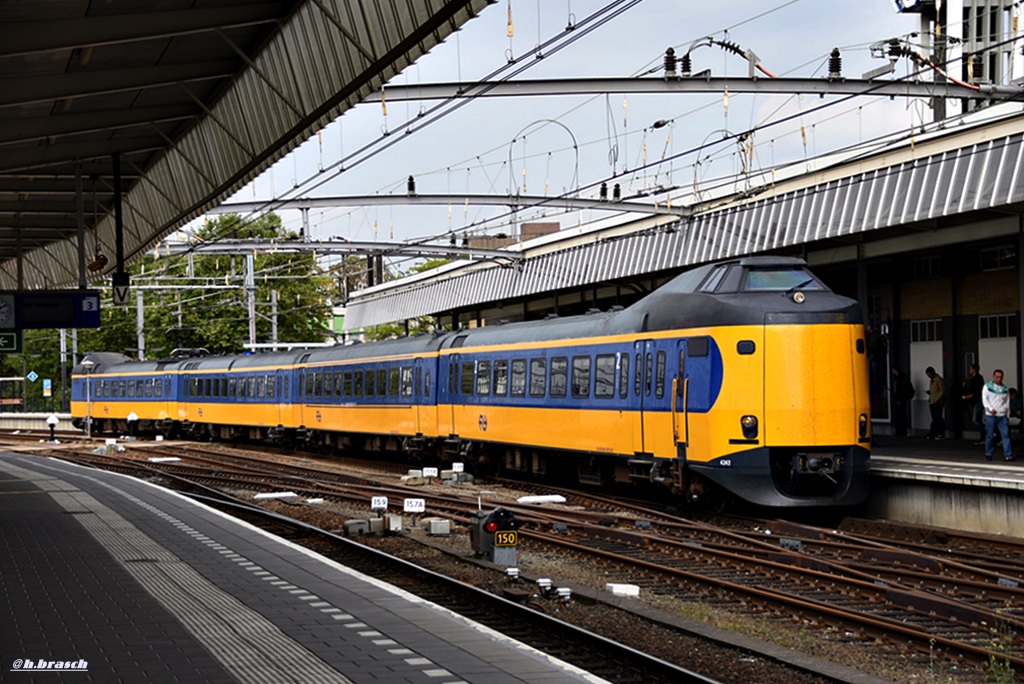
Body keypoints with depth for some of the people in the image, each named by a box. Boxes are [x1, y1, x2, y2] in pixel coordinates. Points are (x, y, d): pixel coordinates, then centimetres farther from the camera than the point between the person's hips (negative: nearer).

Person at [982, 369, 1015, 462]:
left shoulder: (1005, 389, 14)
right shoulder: (987, 386, 5)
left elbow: (1007, 403, 19)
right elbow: (984, 399, -4)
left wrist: (1008, 416, 14)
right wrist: (991, 409, -19)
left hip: (1002, 416, 2)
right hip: (990, 416, -2)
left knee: (1006, 434, -8)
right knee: (990, 436, 2)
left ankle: (1008, 455, -10)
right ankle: (988, 455, 13)